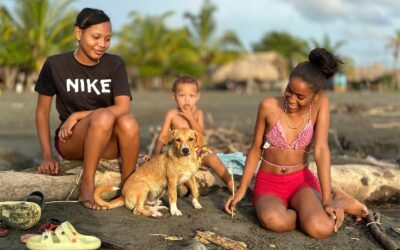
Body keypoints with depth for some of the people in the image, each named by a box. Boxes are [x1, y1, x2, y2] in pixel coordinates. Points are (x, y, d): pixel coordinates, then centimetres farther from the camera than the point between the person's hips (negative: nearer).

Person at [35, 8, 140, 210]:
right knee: (103, 116, -34)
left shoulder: (115, 64, 0)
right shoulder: (56, 65, -3)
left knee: (128, 122, -33)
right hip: (70, 140, -2)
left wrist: (78, 116, -20)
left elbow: (123, 108, -12)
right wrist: (47, 156, -6)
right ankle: (87, 187, -26)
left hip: (107, 143, 2)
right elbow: (42, 111, 4)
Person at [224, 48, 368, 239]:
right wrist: (241, 190, -1)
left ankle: (338, 201, 4)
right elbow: (256, 149, 1)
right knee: (273, 221, -36)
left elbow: (321, 150, -17)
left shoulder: (321, 104, -11)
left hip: (301, 181, 0)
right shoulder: (269, 106, -10)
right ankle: (308, 211, -3)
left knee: (322, 228, -32)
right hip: (268, 183, 0)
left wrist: (327, 199, -24)